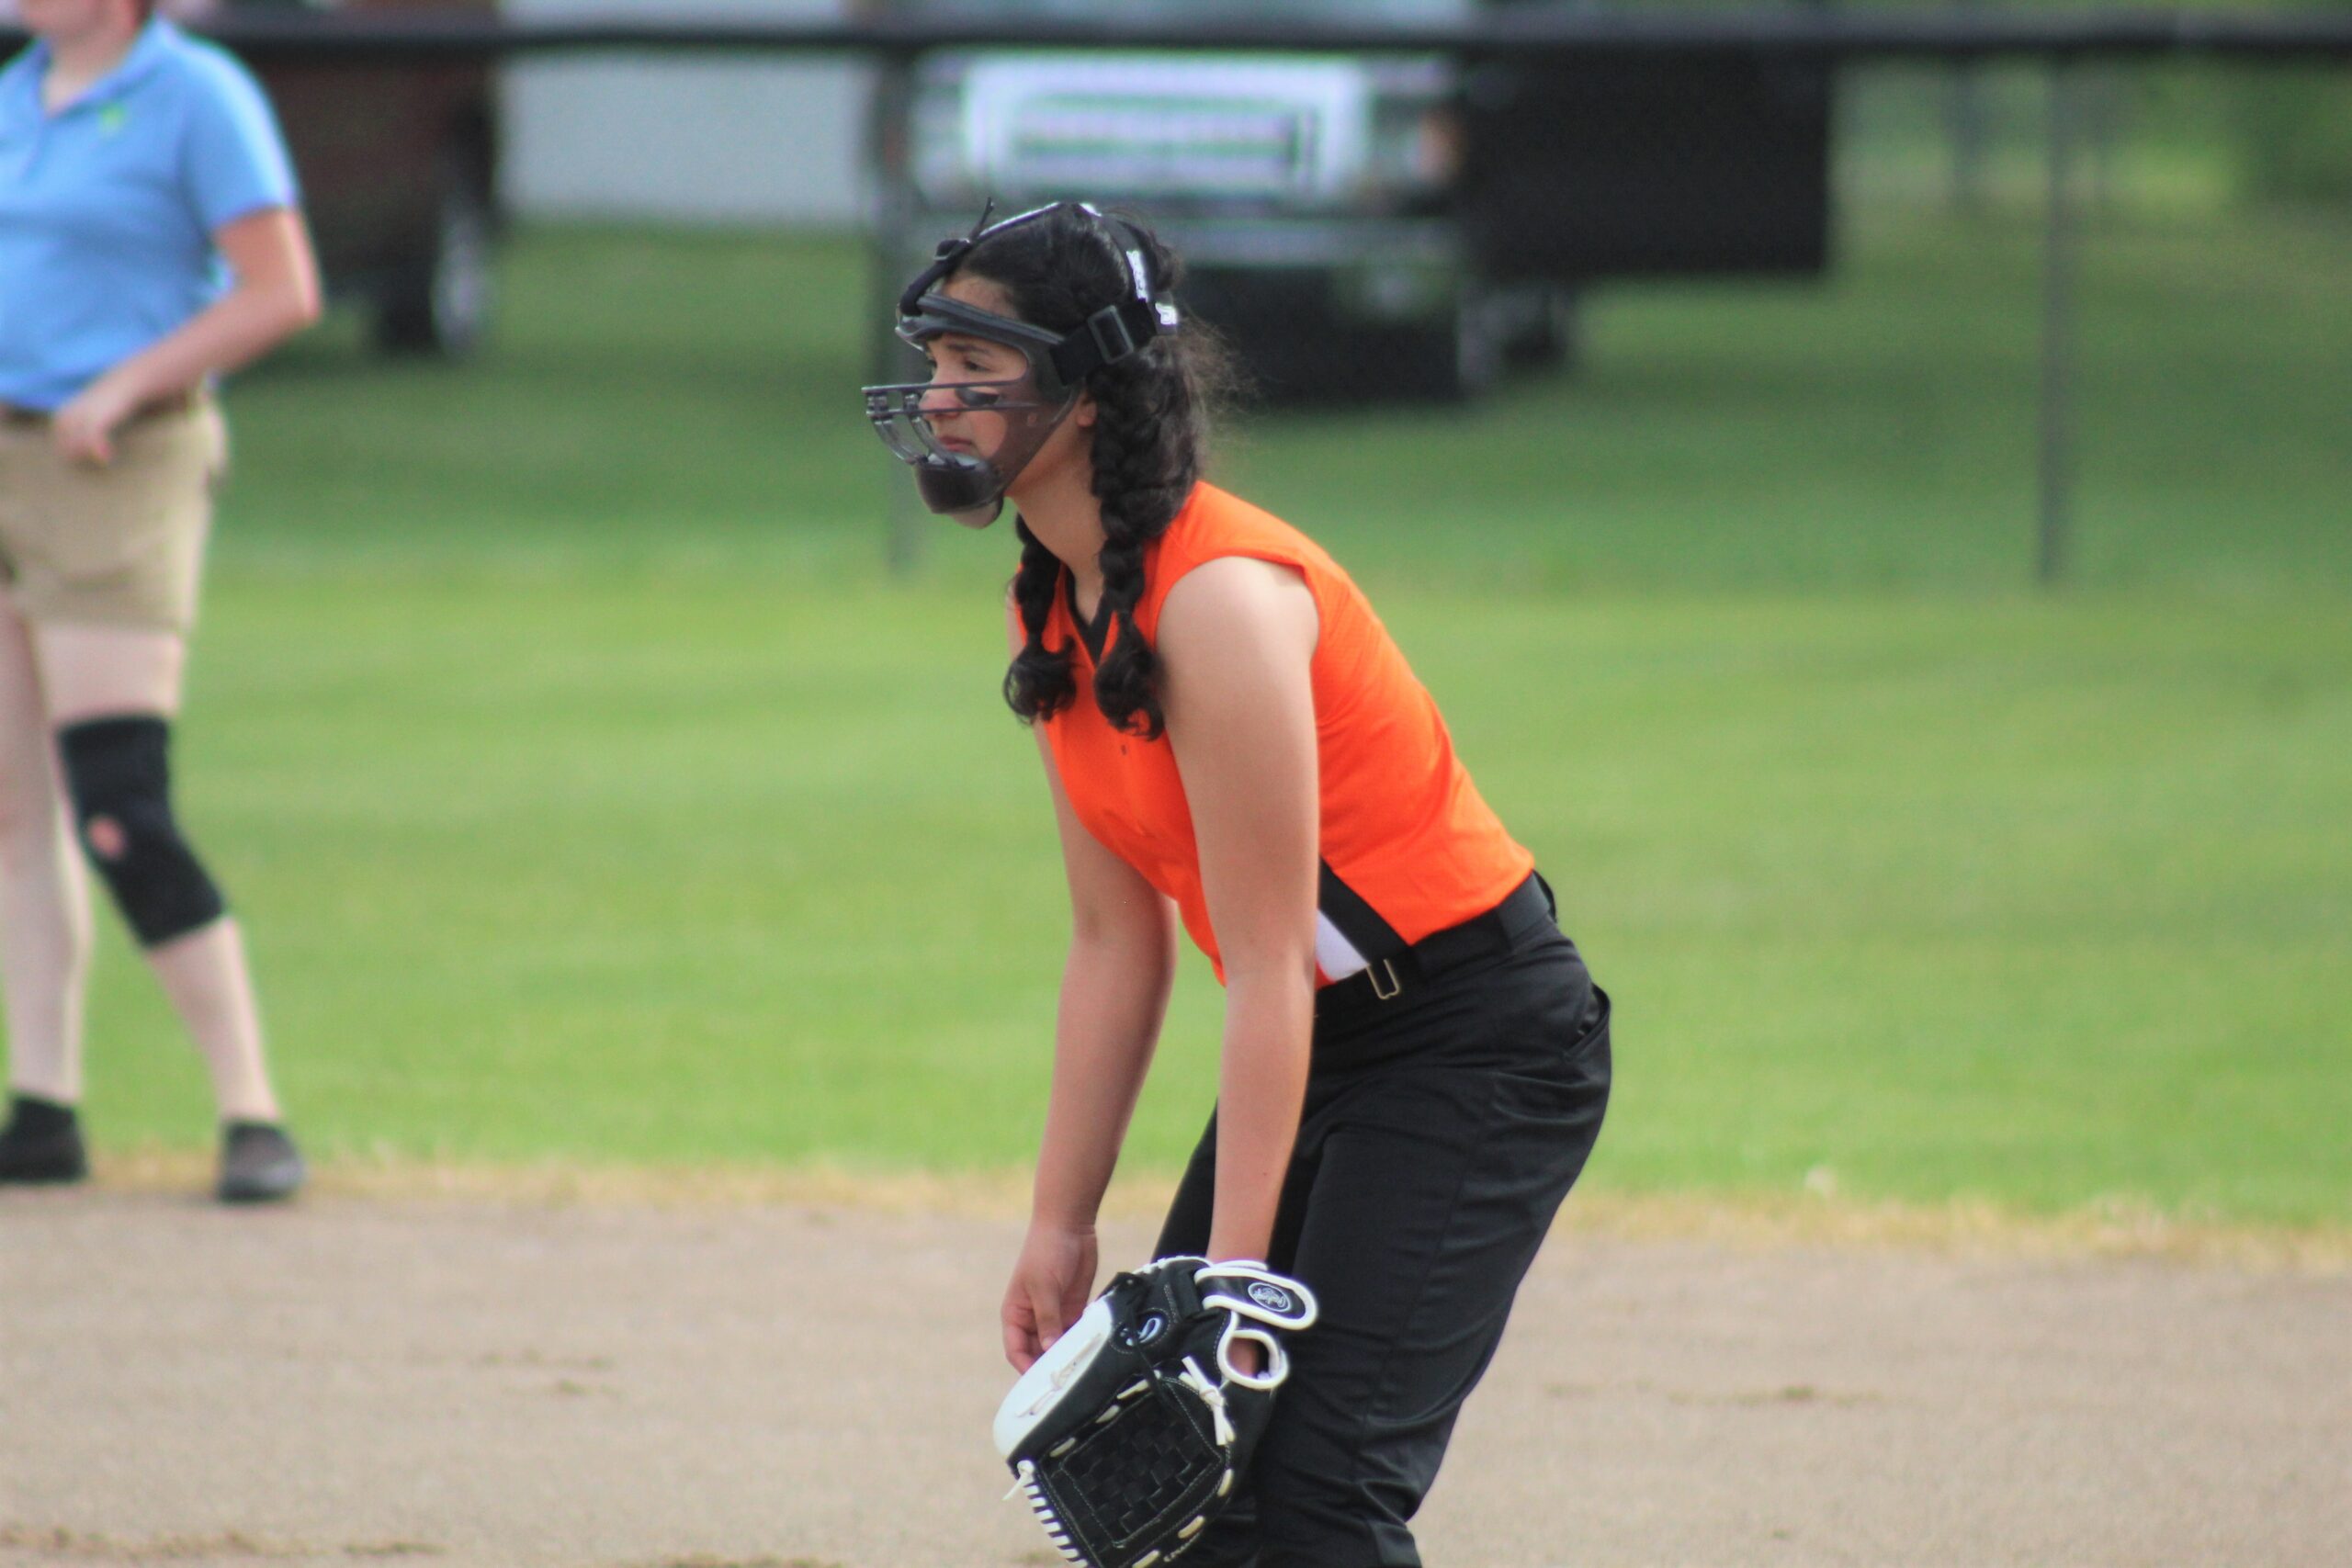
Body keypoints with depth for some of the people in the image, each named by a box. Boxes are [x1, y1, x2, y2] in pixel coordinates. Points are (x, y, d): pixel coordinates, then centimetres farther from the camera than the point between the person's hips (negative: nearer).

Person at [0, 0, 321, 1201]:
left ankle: (253, 1119, -10)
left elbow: (284, 292, -15)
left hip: (118, 473, -8)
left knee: (121, 822, -15)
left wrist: (121, 385, -21)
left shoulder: (200, 98, -10)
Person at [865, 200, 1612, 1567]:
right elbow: (1119, 944, 9)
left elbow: (1269, 969, -23)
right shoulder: (1050, 614, 4)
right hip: (1328, 1044, 9)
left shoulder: (1220, 597, -23)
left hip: (1480, 1045, -9)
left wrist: (1234, 1266, -24)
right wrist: (1063, 1226, 7)